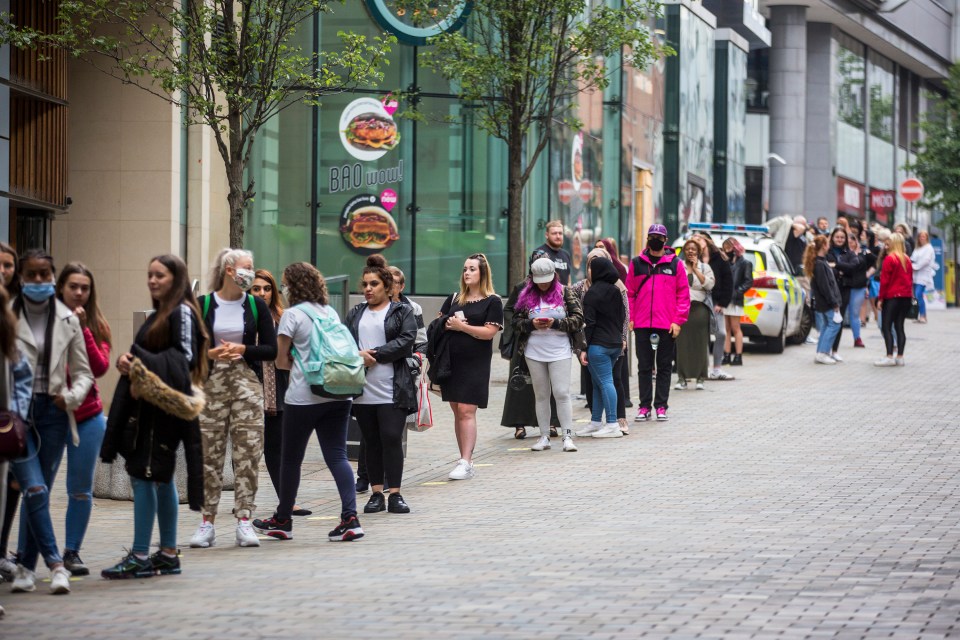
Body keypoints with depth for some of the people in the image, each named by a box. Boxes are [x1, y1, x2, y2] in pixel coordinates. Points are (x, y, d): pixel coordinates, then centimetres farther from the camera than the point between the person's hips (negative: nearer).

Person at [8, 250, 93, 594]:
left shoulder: (68, 320, 7)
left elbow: (82, 372, 12)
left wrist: (72, 396, -6)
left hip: (52, 412, 3)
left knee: (39, 492, 6)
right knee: (35, 489, -13)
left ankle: (25, 566, 15)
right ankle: (56, 565, -11)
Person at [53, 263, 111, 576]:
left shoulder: (96, 326, 4)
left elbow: (101, 368, -9)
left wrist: (83, 330, -15)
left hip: (87, 417, 2)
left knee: (81, 489, 6)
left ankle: (72, 551, 17)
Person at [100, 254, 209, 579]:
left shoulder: (182, 312, -9)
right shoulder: (158, 315, 19)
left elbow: (185, 359, -17)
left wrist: (140, 364, -20)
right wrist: (131, 364, 3)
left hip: (166, 404, -10)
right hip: (146, 403, 10)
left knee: (144, 475, -11)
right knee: (161, 478, 11)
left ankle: (140, 557, -11)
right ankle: (168, 555, 16)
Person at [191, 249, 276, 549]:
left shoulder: (256, 306, 6)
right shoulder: (202, 305, 3)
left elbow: (271, 350, 4)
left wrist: (242, 350, -10)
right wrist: (211, 353, -14)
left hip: (247, 384, 1)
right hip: (211, 385, -1)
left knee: (248, 454, -4)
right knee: (209, 454, -1)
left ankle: (244, 522, -1)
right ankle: (207, 522, 6)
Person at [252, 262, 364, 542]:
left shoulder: (293, 314, -6)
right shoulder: (332, 312, 13)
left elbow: (280, 360, -4)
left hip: (303, 397, -5)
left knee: (291, 458, 8)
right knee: (337, 456, 1)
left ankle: (282, 521, 20)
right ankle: (350, 518, -13)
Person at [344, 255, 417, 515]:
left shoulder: (402, 312, 4)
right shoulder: (355, 314, 17)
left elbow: (406, 342, -9)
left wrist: (374, 355, -13)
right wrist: (358, 356, -13)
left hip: (392, 389, -4)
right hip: (362, 390, 4)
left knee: (392, 438, -7)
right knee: (371, 442, 7)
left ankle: (395, 494, -2)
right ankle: (376, 494, 12)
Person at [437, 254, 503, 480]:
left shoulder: (492, 301, -1)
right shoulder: (454, 298, 15)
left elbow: (489, 332, -10)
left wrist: (461, 326, -13)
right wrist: (447, 324, -4)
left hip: (475, 363, -6)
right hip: (451, 361, 6)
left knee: (467, 410, -13)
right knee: (457, 411, 7)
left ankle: (466, 463, -15)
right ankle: (465, 459, 14)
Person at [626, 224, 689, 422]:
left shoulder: (675, 264, 3)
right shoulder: (637, 263, 7)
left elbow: (683, 294, 1)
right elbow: (629, 293, 8)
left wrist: (678, 321, -6)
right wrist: (630, 319, -1)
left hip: (667, 326, -1)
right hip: (642, 325, 1)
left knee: (664, 367, 4)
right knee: (644, 367, 4)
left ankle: (661, 406, 9)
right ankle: (644, 406, 9)